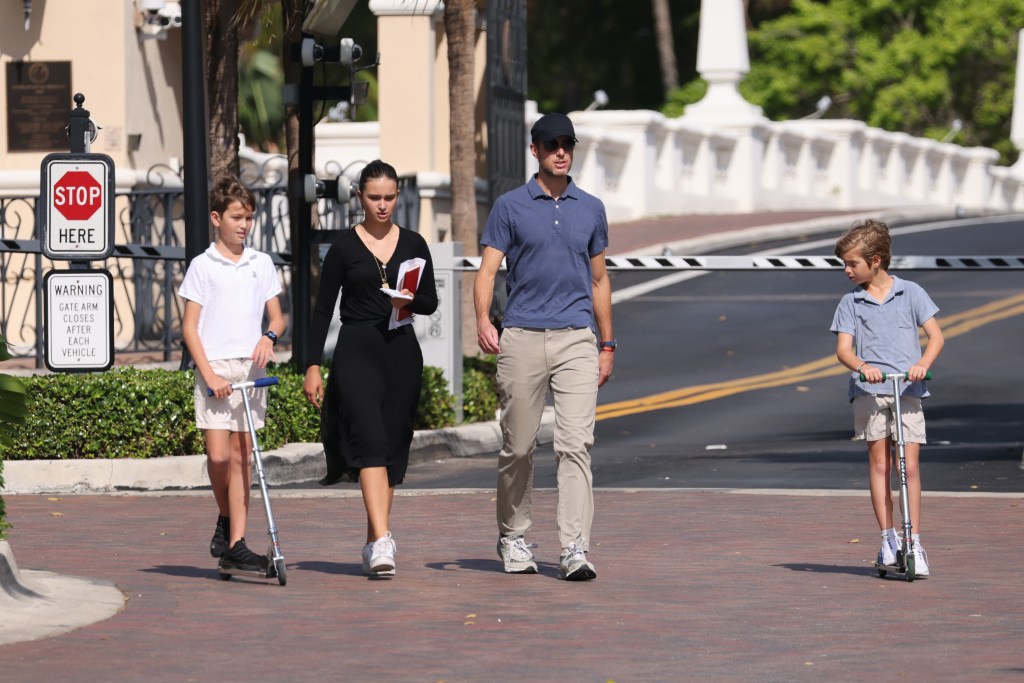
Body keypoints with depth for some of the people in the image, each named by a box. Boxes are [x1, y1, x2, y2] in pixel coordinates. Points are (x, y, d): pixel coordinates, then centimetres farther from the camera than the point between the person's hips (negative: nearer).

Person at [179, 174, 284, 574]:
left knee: (241, 456, 2)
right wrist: (209, 374, -11)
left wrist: (269, 337, -10)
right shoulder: (203, 266, 0)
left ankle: (235, 545, 2)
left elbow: (277, 318, 14)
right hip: (215, 367, -3)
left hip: (252, 369, 3)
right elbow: (189, 326, -2)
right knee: (218, 455, -11)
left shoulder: (261, 264, 9)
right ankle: (226, 520, 17)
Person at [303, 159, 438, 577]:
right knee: (370, 442, -18)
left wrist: (410, 303, -9)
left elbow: (431, 302, 14)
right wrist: (312, 365, -4)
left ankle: (374, 543, 16)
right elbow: (323, 309, 1)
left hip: (401, 351, 4)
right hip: (357, 350, -4)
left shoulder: (413, 244, 9)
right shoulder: (344, 247, 0)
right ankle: (381, 542, -28)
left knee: (393, 448, 5)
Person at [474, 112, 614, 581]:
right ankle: (513, 537, 24)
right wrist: (483, 321, -20)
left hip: (576, 339, 1)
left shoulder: (591, 209, 14)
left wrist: (607, 345, 17)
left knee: (575, 443, -10)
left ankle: (574, 550, -15)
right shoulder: (510, 207, 5)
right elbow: (488, 270, -2)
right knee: (518, 447, 6)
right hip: (522, 337, -1)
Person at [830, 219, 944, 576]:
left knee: (910, 464, -6)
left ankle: (915, 543, -5)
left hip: (908, 389, -1)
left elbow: (935, 335, 3)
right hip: (869, 390, 1)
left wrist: (923, 364, -17)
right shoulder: (851, 302, 9)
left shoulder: (910, 293, 7)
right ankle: (888, 539, 2)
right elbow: (843, 348, 0)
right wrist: (861, 366, -22)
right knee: (879, 461, -2)